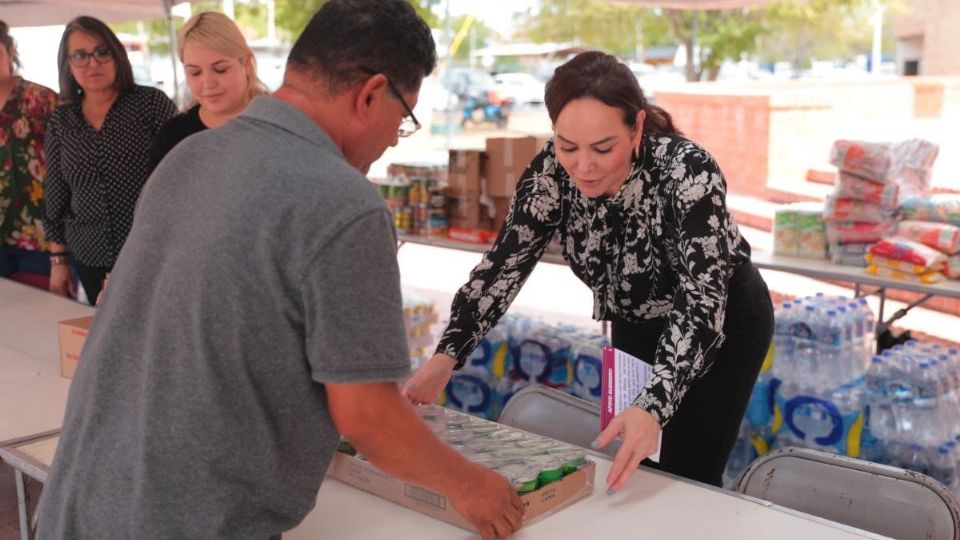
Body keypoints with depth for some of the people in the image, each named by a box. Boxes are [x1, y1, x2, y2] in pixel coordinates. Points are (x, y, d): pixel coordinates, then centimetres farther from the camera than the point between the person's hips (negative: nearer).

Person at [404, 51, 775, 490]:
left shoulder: (687, 172, -34)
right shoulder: (551, 172, -22)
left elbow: (702, 300, -39)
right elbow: (504, 264, -19)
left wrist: (654, 407, -53)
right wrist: (446, 357, -33)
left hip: (722, 320, -4)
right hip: (636, 324, 5)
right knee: (627, 474, 13)